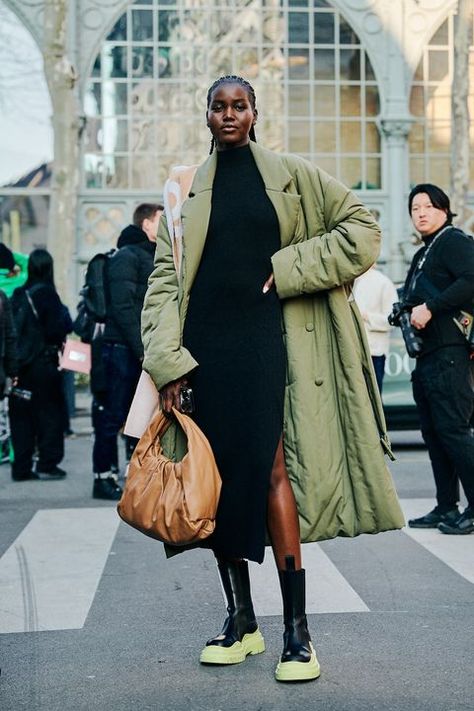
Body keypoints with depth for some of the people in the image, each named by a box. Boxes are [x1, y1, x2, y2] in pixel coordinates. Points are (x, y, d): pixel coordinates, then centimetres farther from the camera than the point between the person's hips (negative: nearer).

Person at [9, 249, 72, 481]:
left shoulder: (17, 295, 6)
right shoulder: (46, 293, -11)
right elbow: (57, 329, -14)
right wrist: (65, 314, 4)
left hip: (20, 364, 5)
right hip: (43, 363, -5)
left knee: (21, 416, 9)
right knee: (50, 413, 5)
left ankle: (21, 467, 10)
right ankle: (47, 464, 4)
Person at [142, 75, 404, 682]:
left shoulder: (292, 177, 8)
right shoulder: (188, 193, 13)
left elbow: (362, 232, 6)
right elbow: (164, 277, 7)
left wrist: (291, 267, -5)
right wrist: (166, 360, -5)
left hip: (267, 338, -3)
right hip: (206, 344, 3)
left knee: (272, 469, -12)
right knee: (220, 475, 3)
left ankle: (296, 630, -9)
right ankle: (240, 620, 15)